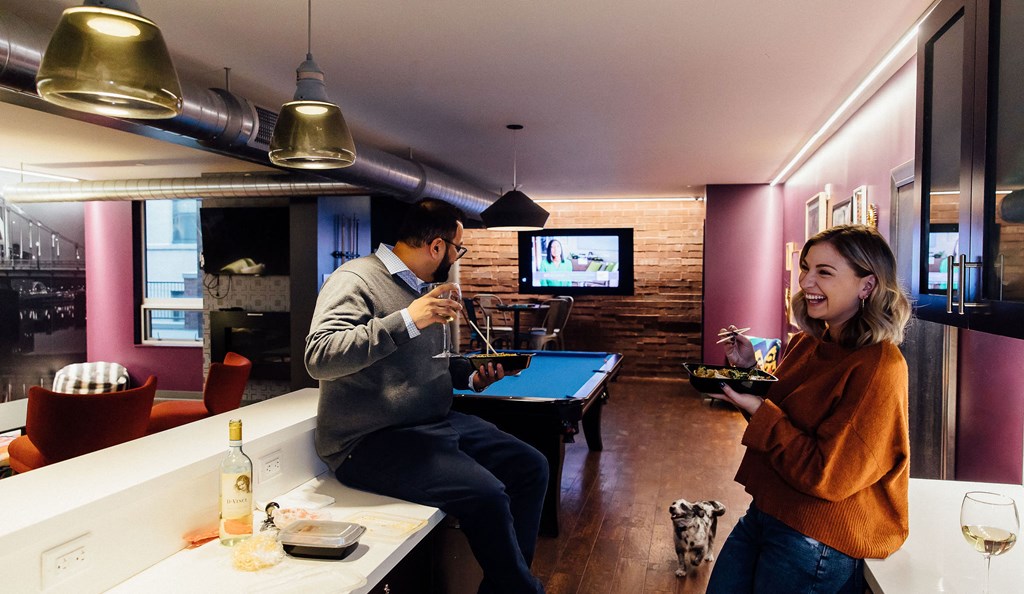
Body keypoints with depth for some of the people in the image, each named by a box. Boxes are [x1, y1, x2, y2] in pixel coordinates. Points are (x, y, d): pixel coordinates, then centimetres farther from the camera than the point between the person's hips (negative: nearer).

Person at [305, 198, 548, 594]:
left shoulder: (418, 287, 14)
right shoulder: (355, 279, -12)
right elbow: (320, 357, -27)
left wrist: (470, 375, 11)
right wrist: (406, 320, -29)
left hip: (436, 423, 9)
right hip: (372, 442, -9)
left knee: (531, 468, 3)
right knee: (486, 495, -26)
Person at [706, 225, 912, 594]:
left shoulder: (879, 368, -21)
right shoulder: (806, 342, 3)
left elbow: (826, 476, -22)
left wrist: (759, 410, -21)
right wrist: (749, 370, 2)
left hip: (818, 541, -7)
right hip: (763, 513, 8)